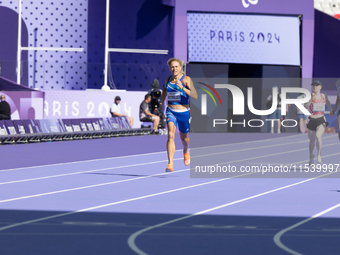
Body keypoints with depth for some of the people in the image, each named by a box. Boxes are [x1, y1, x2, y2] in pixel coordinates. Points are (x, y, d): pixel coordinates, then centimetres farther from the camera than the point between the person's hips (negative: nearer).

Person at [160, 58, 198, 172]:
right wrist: (161, 101, 26)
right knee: (170, 135, -20)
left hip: (184, 112, -2)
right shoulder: (168, 79, 3)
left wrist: (182, 88, -31)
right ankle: (170, 164, -27)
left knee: (184, 138, 18)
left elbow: (195, 96, -21)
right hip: (171, 111, 2)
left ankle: (186, 151, 55)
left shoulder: (186, 79, -10)